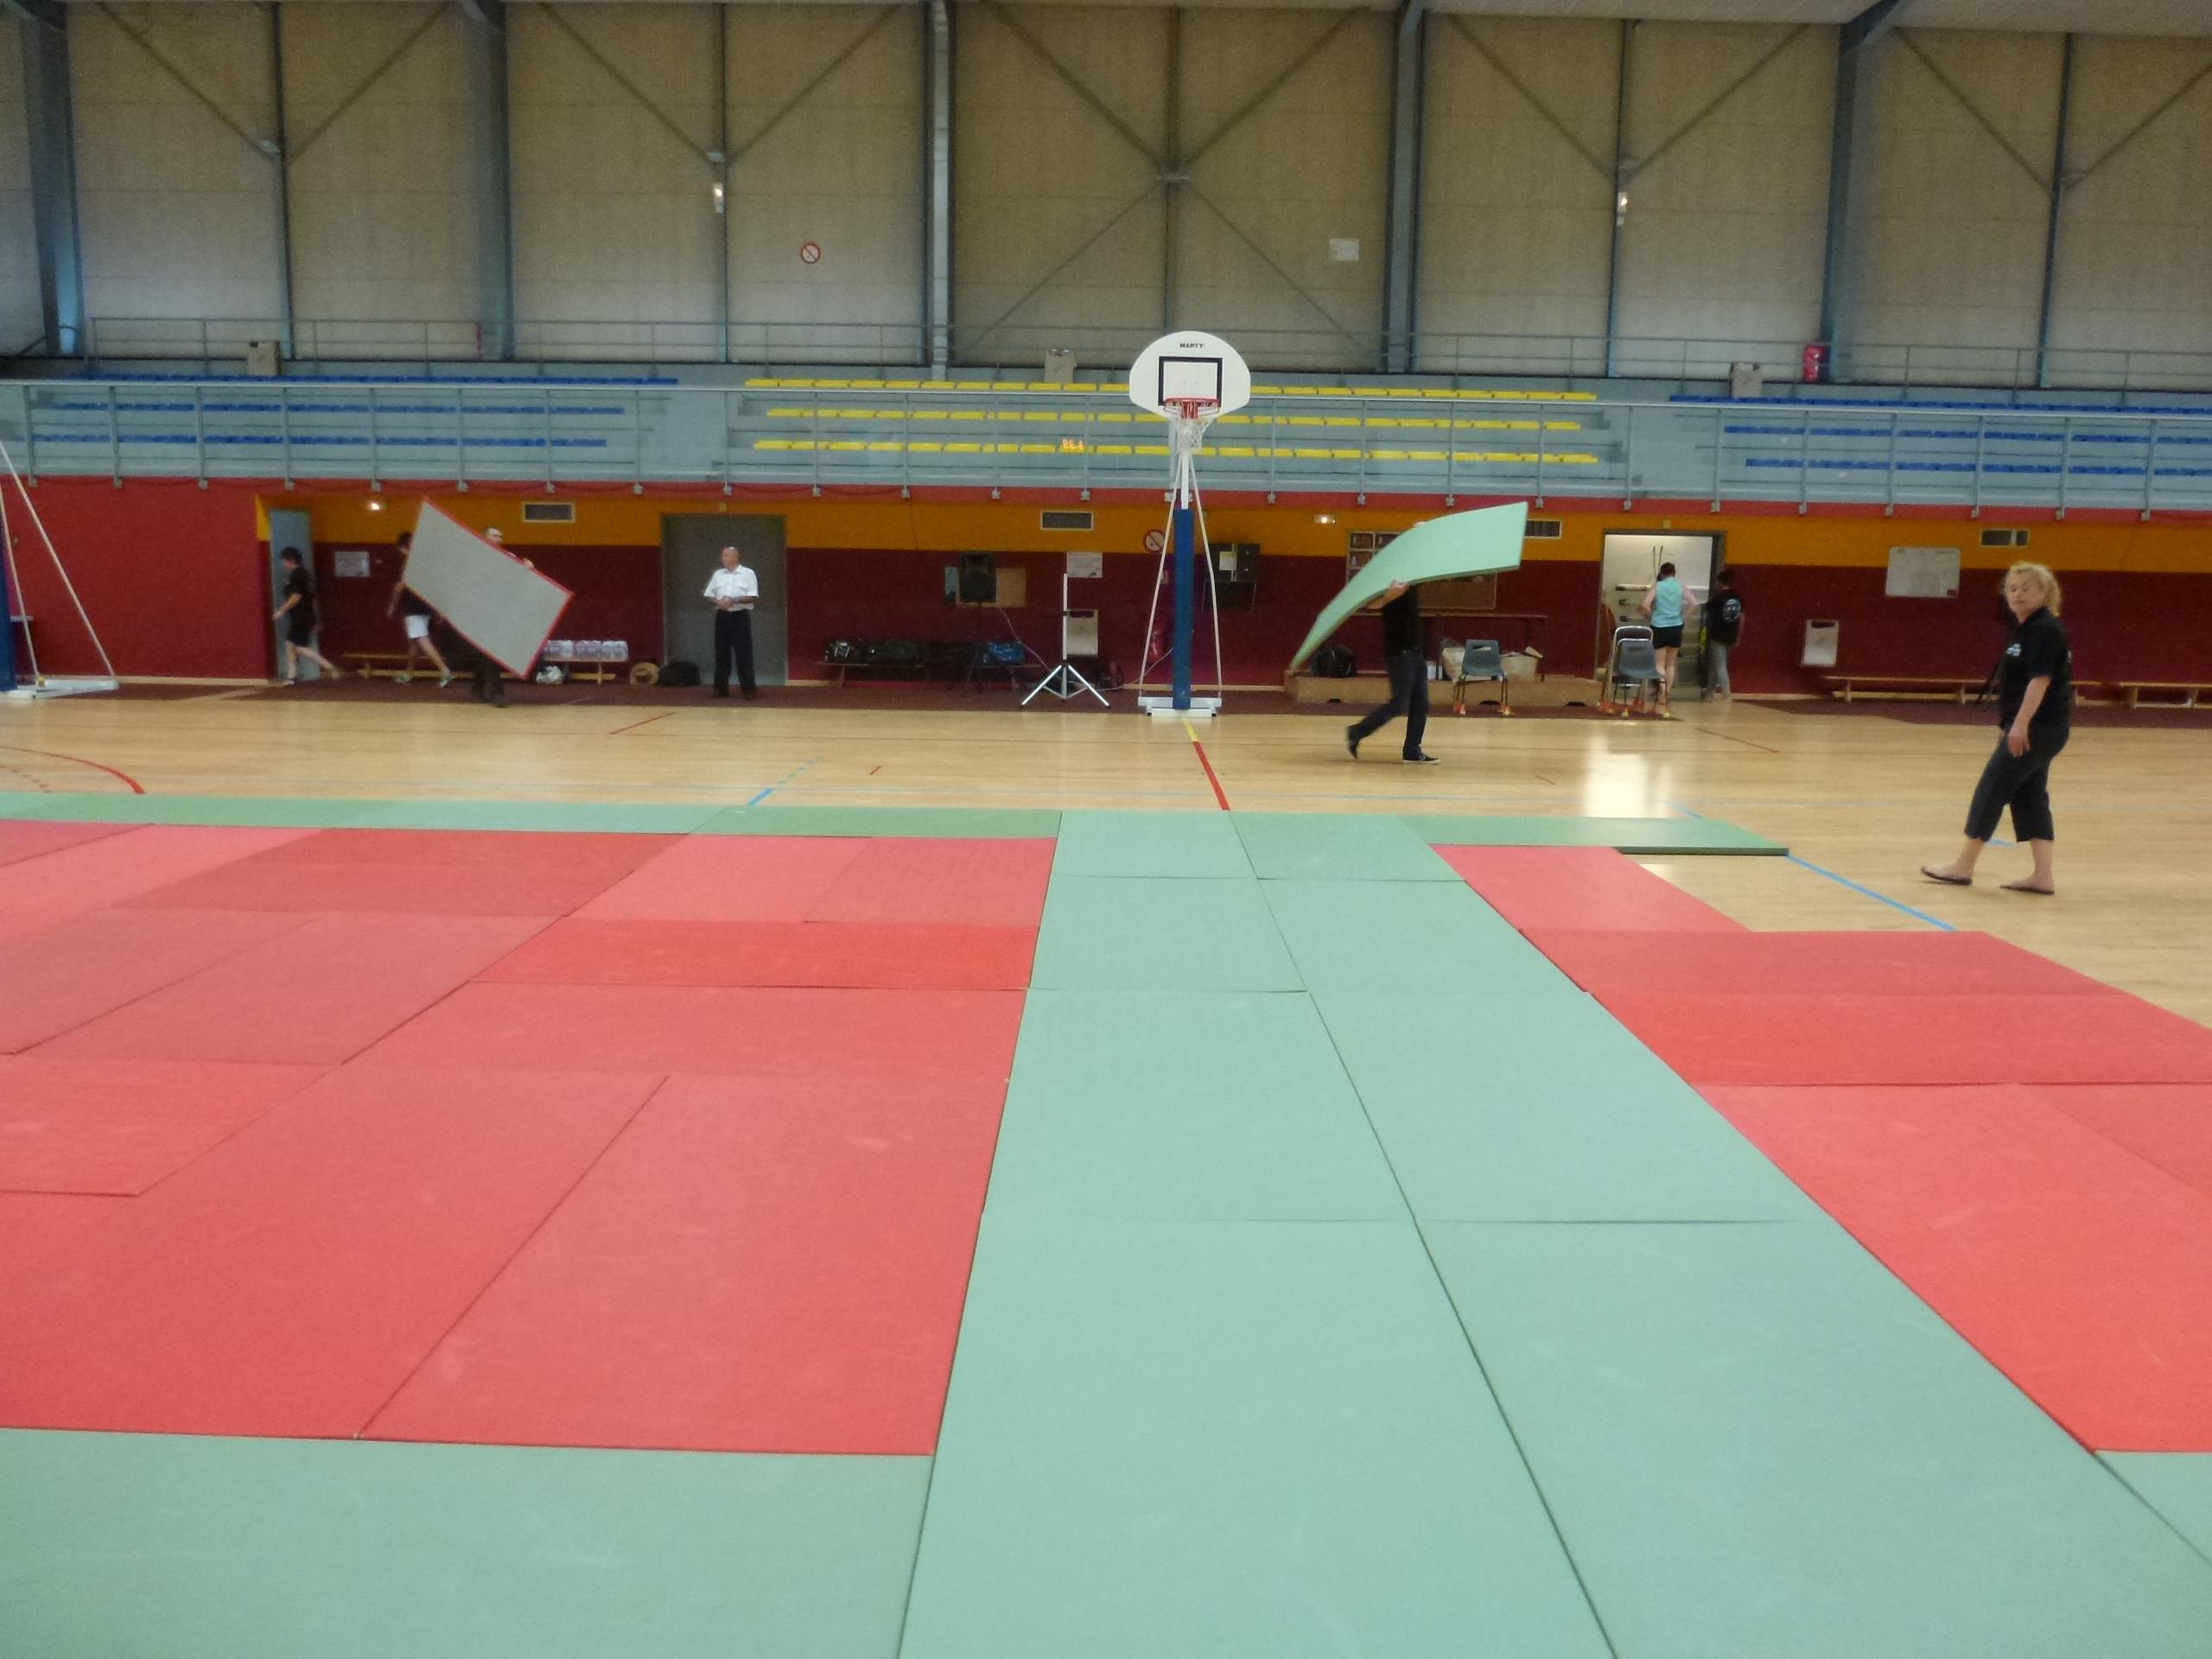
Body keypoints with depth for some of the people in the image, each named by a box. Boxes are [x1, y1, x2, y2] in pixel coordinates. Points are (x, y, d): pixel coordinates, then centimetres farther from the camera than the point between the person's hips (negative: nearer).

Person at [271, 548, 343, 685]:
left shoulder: (297, 574, -15)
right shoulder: (302, 573, 15)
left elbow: (296, 597, -21)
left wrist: (281, 611, -16)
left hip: (302, 618, -10)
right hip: (298, 618, 10)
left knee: (301, 648, -10)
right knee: (290, 644, 11)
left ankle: (330, 667, -11)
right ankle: (292, 677, 13)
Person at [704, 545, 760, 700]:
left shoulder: (748, 574, -1)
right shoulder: (718, 574, 11)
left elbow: (753, 597, -8)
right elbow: (709, 596, 12)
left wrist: (734, 600, -18)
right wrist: (718, 602, -10)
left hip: (740, 616, -4)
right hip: (722, 616, 4)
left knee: (743, 653, -5)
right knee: (721, 652, 5)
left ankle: (749, 687, -2)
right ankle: (721, 687, 10)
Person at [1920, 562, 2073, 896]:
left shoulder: (2045, 630, -14)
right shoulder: (2025, 629, 16)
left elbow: (2040, 679, -22)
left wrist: (2020, 723, -27)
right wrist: (2015, 723, 23)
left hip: (2038, 727, -10)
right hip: (2035, 728, 10)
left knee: (1992, 789, -4)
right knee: (2030, 796, 9)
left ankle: (1963, 867, 4)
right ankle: (2043, 877, 9)